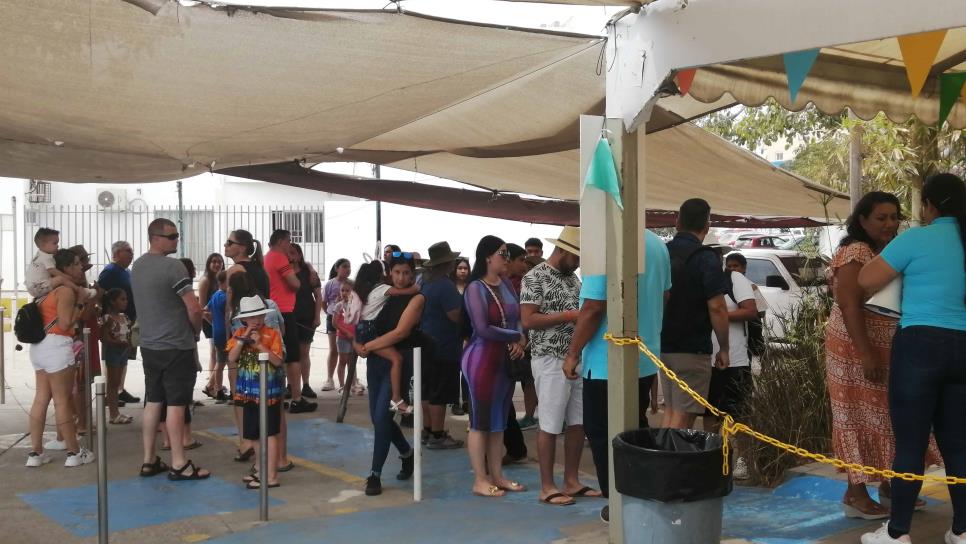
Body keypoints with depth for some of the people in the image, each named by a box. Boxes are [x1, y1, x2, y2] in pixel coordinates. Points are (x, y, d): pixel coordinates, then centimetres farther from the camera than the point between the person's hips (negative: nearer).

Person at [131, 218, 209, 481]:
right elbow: (194, 308, -19)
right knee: (176, 403, -3)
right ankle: (179, 464, 3)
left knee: (153, 401, 12)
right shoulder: (173, 266, -17)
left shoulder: (137, 265, 10)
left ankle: (149, 460, 17)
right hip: (176, 345, -8)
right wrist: (196, 329, 2)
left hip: (149, 344, 8)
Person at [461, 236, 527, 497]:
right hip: (482, 358, -7)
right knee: (480, 420, 1)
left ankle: (496, 475, 21)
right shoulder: (476, 288, -13)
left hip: (506, 358, 7)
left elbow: (518, 318, 10)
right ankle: (480, 480, 8)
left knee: (499, 420, 12)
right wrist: (516, 336, -11)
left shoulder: (507, 285, 8)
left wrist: (521, 342, -10)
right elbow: (483, 329, -20)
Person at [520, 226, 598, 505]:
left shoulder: (573, 278, 14)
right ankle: (547, 487, 6)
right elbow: (527, 320, -17)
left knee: (578, 422, 9)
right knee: (550, 425, -2)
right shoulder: (535, 277, -9)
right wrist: (569, 316, -18)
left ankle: (572, 481, 20)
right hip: (551, 361, -8)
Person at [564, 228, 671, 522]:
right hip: (646, 360, 7)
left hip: (607, 363, -7)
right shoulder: (657, 244, 3)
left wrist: (573, 353, -9)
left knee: (602, 434, 7)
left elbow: (593, 309, -20)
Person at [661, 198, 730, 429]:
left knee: (670, 410, 16)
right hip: (692, 349, -7)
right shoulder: (705, 258, -12)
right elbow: (716, 307, -16)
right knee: (683, 416, -2)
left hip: (663, 345, 7)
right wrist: (724, 348, -7)